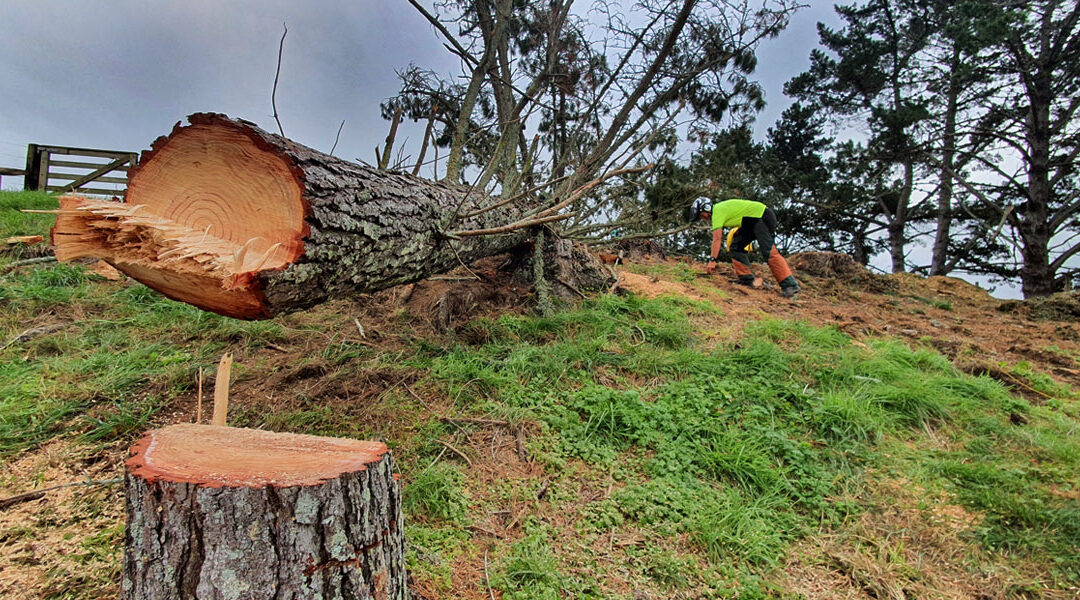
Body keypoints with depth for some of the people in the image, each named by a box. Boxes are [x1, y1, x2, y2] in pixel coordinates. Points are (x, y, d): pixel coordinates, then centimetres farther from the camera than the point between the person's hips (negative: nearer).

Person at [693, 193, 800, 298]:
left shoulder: (717, 211, -15)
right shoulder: (719, 208, 14)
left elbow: (717, 239, -22)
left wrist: (712, 260, -24)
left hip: (762, 217, -10)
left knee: (768, 250, -20)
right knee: (735, 246, 7)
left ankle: (790, 285, -25)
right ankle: (746, 279, 2)